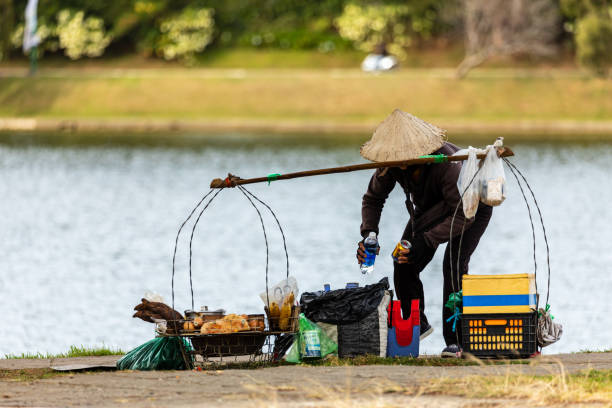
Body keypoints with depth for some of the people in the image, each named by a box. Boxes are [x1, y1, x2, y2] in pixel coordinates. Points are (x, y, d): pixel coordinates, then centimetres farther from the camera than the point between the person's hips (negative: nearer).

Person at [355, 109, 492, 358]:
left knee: (453, 265, -26)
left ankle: (456, 339, -20)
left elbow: (464, 214, -38)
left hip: (472, 206, -6)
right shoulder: (393, 163, -24)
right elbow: (373, 198, -6)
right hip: (430, 207, 6)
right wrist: (368, 233, -24)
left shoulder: (446, 163, -43)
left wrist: (427, 241, -44)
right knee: (404, 265, -6)